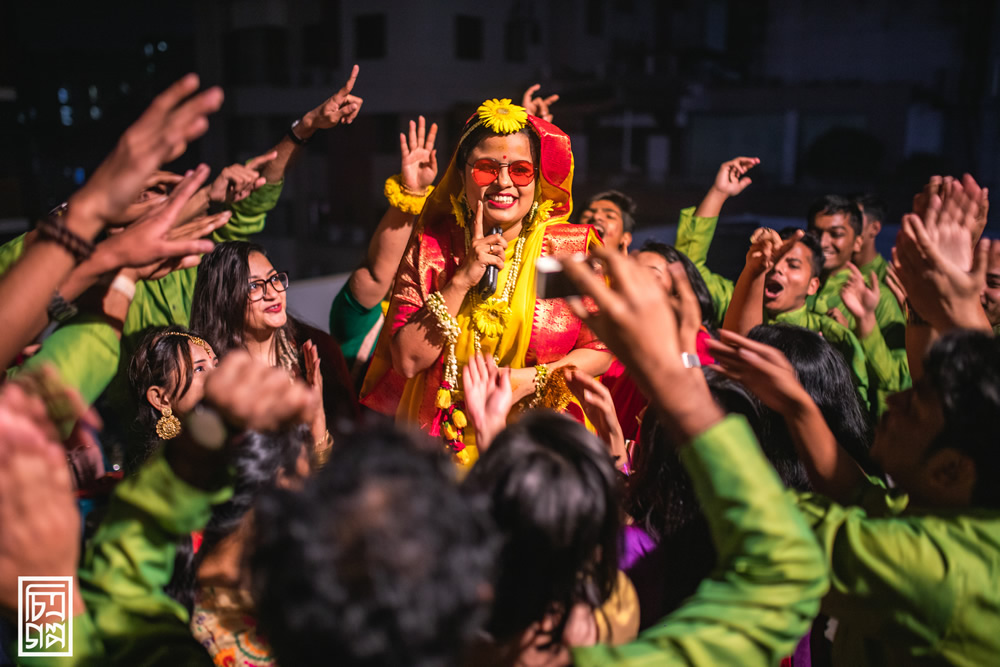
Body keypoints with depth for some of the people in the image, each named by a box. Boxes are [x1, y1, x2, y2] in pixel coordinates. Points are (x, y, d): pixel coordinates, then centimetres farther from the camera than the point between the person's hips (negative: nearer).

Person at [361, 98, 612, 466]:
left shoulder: (573, 247, -2)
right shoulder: (430, 248, -1)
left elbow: (600, 350, 2)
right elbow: (408, 362, -7)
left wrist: (529, 379, -12)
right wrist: (462, 280, -15)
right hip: (447, 443, 0)